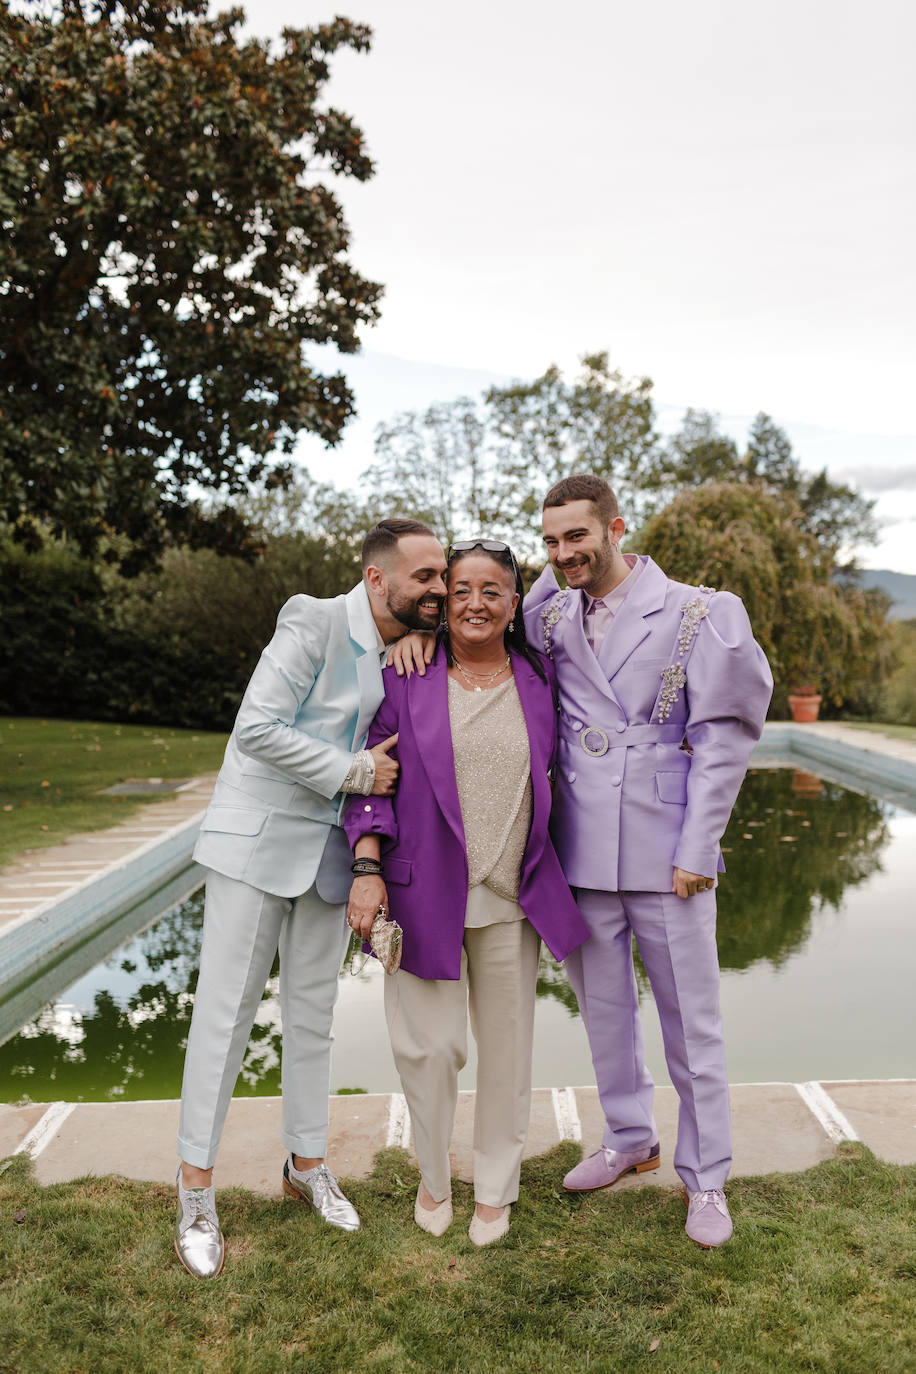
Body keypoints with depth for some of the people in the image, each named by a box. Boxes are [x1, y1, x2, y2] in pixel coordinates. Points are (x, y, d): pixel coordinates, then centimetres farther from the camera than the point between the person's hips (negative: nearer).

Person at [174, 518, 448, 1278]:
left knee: (313, 1014, 14)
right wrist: (353, 771, -19)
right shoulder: (314, 623, -16)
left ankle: (307, 1161, 32)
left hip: (332, 847, 6)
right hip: (259, 837, -6)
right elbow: (258, 728, -22)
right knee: (227, 1009, 3)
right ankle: (197, 1186, 18)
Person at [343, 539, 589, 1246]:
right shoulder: (407, 676, -2)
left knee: (507, 1046, 11)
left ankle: (496, 1189, 34)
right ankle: (434, 1180, 32)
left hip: (511, 897, 2)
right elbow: (375, 776, -1)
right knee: (431, 1043, 4)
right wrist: (367, 869, -9)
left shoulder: (540, 678, 5)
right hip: (424, 891, -2)